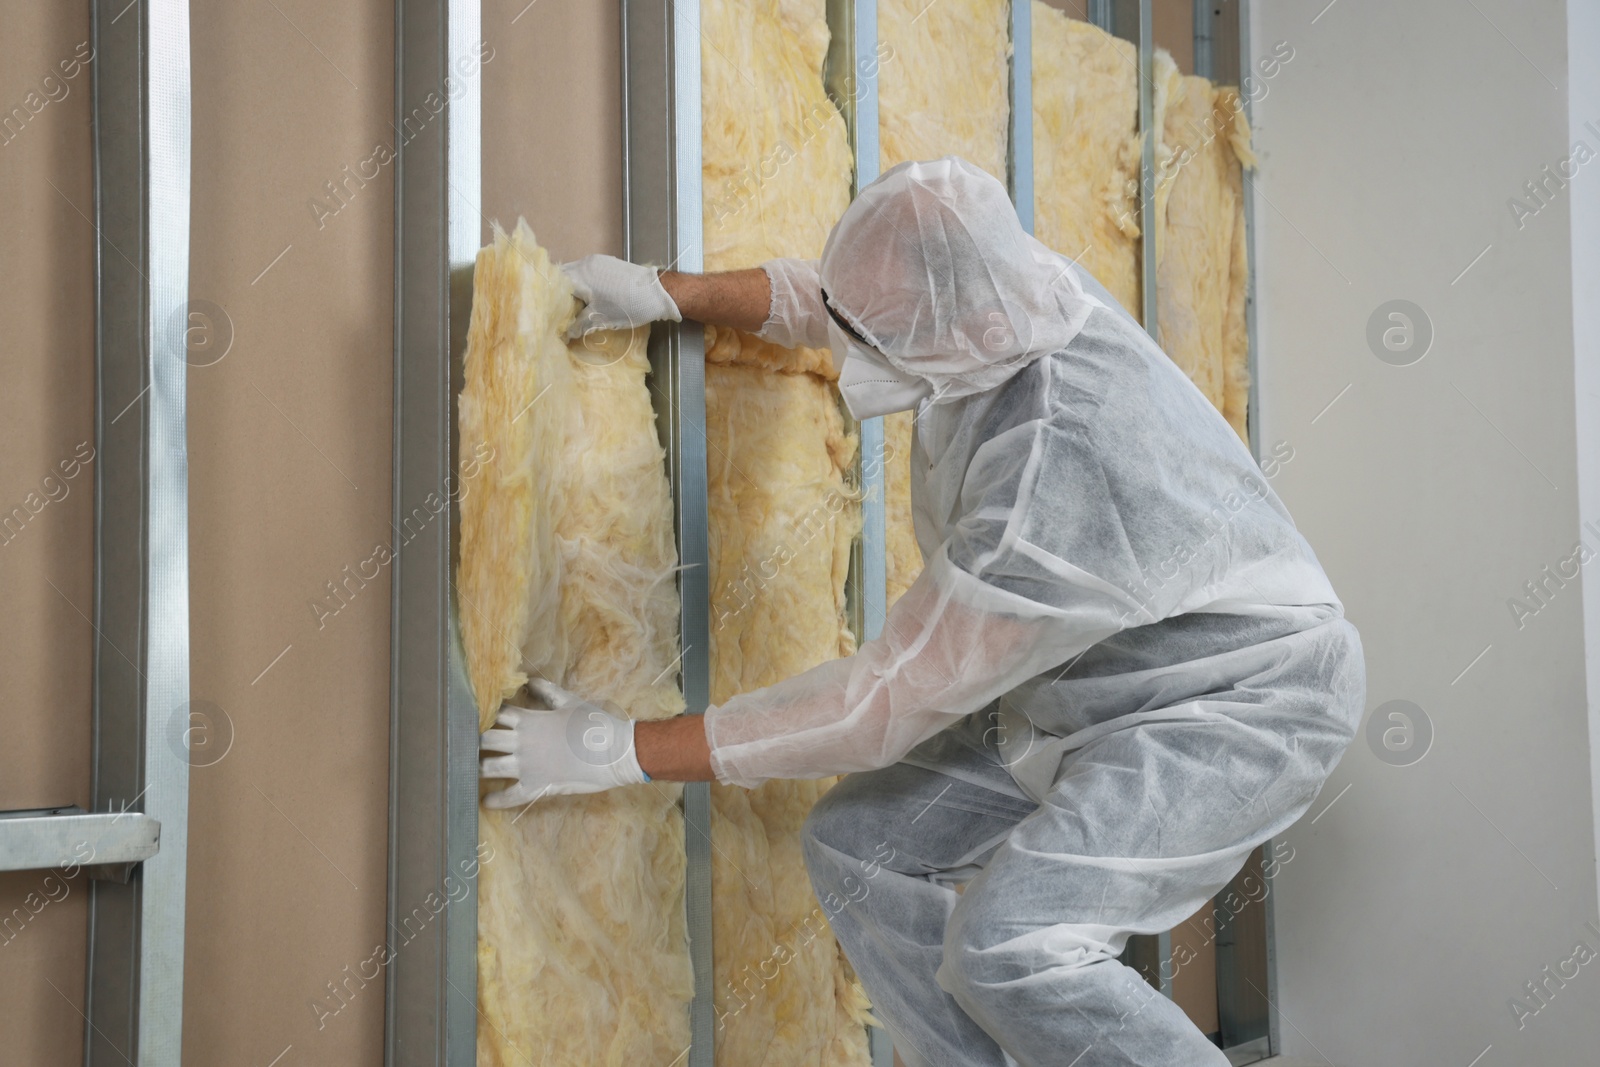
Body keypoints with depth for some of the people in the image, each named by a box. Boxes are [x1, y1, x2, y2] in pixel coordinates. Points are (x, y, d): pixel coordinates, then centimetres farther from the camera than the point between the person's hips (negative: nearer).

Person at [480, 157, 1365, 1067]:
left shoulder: (1054, 484, -37)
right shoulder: (1002, 291, -13)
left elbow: (882, 705, -29)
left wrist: (622, 750, -24)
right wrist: (669, 293, 6)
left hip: (1236, 708, -9)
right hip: (1081, 693, 9)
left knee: (1010, 947, -28)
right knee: (861, 847, 2)